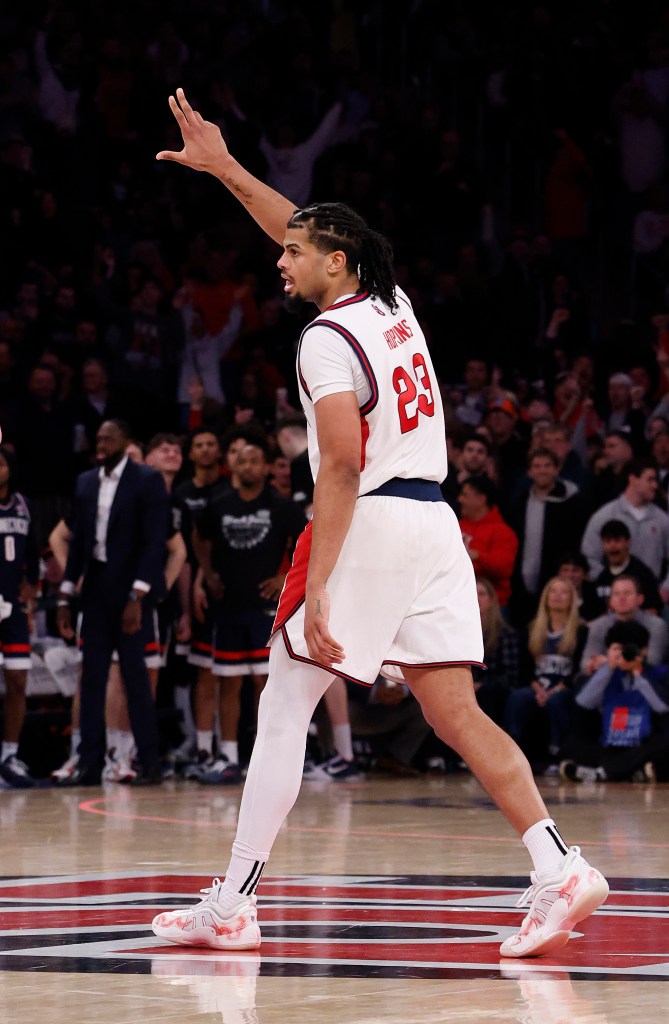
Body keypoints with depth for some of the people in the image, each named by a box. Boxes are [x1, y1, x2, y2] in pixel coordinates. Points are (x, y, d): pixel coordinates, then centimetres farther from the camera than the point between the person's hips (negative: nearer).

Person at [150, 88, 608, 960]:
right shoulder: (392, 305, 16)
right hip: (435, 521, 8)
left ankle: (233, 903, 0)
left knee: (284, 704, 0)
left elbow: (342, 466, -18)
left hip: (372, 522, -8)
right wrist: (224, 168, 36)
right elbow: (306, 231, 33)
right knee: (456, 715, 4)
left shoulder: (327, 340, -8)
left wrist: (316, 590, -21)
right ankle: (560, 871, -10)